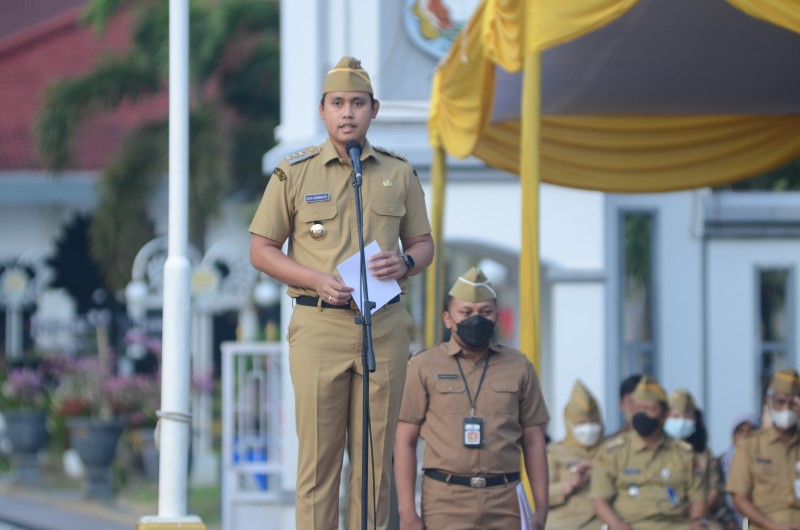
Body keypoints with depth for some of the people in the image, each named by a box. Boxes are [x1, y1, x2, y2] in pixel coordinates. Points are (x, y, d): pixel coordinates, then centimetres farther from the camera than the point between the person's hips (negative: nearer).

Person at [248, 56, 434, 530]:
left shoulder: (399, 174, 10)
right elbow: (261, 251, 4)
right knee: (319, 455, -3)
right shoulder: (294, 173, 3)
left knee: (375, 456, 4)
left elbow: (424, 243, 17)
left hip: (384, 325, 2)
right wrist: (318, 280, -11)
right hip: (319, 326, -2)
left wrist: (405, 263, -7)